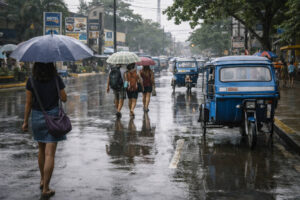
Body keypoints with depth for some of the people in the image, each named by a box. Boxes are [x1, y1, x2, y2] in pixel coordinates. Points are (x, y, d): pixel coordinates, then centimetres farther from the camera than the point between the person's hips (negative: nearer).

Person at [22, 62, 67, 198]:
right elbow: (64, 99, -1)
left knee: (42, 150, 23)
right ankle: (45, 188, -5)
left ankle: (42, 180, 34)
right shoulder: (56, 79, -8)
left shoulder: (31, 81, -5)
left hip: (37, 117, 3)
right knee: (50, 154, -3)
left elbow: (28, 103, -3)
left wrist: (25, 121, 5)